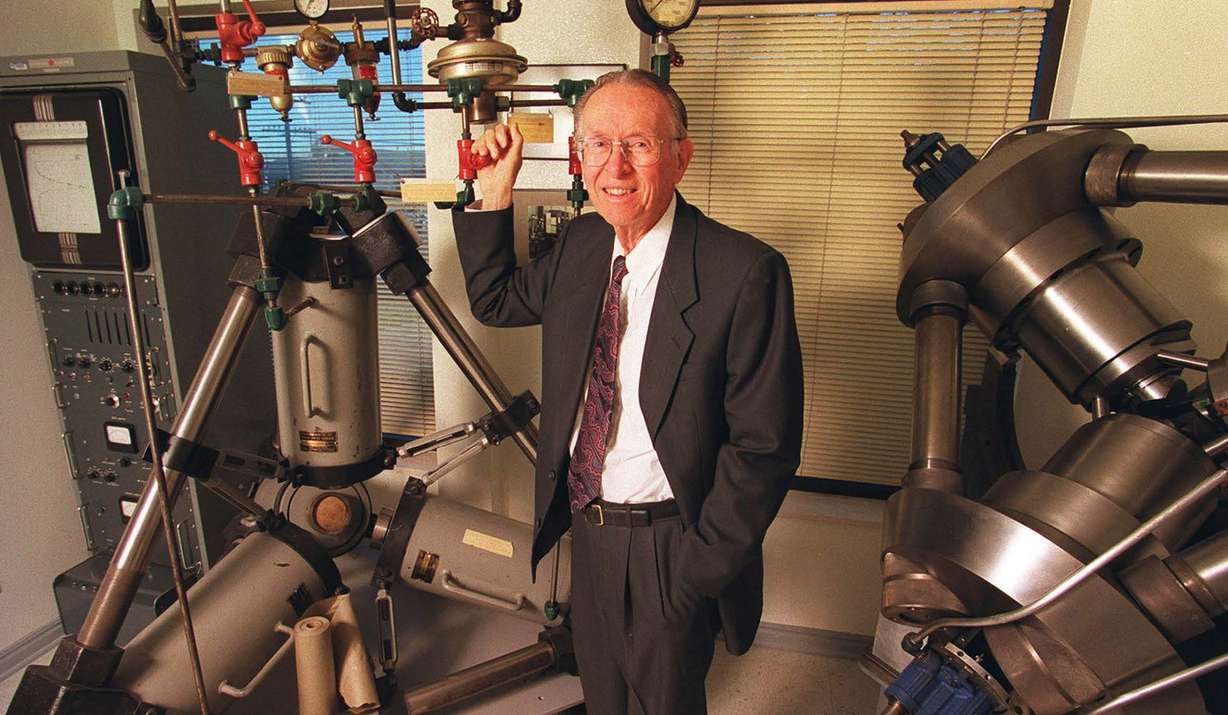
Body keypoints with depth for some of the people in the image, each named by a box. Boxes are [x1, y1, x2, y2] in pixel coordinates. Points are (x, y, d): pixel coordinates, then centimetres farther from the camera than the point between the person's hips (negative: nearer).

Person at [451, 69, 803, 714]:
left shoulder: (745, 273, -24)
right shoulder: (579, 243, -3)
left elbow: (764, 445, -21)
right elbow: (494, 300, 13)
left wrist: (701, 565, -18)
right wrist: (493, 194, 2)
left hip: (671, 542, -5)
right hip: (587, 524, 6)